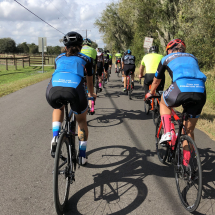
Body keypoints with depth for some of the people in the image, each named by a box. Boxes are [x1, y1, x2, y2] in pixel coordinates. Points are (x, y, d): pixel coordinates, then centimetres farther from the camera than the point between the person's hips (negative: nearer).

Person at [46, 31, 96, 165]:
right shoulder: (86, 59, 30)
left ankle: (55, 137, 16)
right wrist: (91, 94, 64)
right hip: (75, 89, -1)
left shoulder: (59, 58, 34)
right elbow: (90, 82, 43)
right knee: (82, 120, 27)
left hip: (54, 89, 2)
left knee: (58, 108, 38)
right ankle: (82, 155, 31)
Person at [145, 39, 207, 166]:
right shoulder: (192, 58, 34)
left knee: (164, 102, 32)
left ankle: (167, 133, 14)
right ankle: (186, 164, 26)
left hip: (181, 88, -3)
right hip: (200, 92, 4)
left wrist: (151, 93, 56)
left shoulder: (167, 58, 25)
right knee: (189, 131, 21)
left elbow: (157, 80, 37)